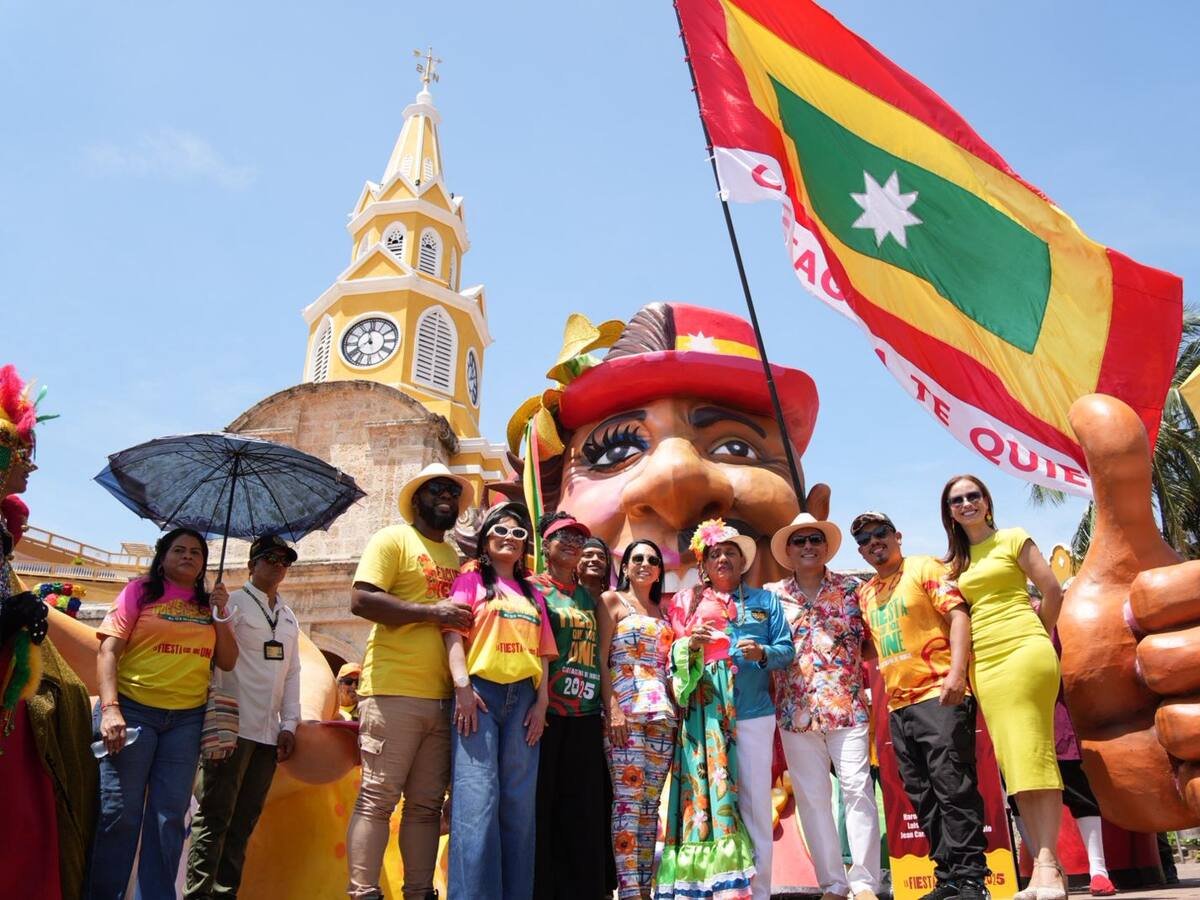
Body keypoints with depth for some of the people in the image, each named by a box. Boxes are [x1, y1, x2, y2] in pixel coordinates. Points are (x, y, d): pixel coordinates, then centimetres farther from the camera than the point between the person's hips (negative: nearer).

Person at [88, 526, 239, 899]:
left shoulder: (210, 604, 15)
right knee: (118, 811, -5)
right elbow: (108, 650, -4)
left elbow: (228, 662, 10)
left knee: (169, 816, 4)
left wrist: (220, 615, -3)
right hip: (133, 710, -3)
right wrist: (110, 708, -16)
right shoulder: (140, 591, 4)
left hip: (187, 718, 3)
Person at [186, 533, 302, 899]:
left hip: (269, 732, 6)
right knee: (215, 815, -3)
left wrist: (289, 724, 9)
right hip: (234, 727, -6)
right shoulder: (233, 602, 0)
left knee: (245, 819, 9)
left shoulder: (289, 617, 19)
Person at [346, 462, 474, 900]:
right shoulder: (392, 539, 2)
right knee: (378, 798, -4)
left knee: (427, 805, 8)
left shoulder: (454, 555, 21)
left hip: (442, 696, 6)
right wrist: (431, 612, -15)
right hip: (394, 692, -6)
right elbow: (361, 600, -11)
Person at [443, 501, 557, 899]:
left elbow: (543, 652, 17)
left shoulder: (533, 595, 23)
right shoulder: (470, 580, 11)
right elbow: (454, 633, -2)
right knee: (478, 799, -13)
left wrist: (542, 701, 4)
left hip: (524, 698, 5)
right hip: (480, 693, -4)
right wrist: (462, 685, -16)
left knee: (519, 803, 5)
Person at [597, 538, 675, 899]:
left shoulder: (662, 612, 21)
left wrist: (673, 707, 8)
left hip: (662, 713, 5)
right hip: (625, 709, -5)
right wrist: (613, 709, -14)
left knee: (651, 802, 4)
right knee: (628, 799, -9)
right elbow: (601, 660, -3)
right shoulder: (612, 601, 6)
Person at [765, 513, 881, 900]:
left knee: (858, 789, -3)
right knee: (811, 796, 5)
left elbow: (865, 640, 8)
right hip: (796, 709, 1)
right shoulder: (772, 594, 7)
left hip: (846, 704, -1)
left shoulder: (850, 588, 6)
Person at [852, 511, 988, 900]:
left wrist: (957, 670, -22)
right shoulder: (865, 594, 17)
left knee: (953, 789, -7)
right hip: (899, 705, 7)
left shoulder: (924, 568, -1)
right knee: (923, 797, 10)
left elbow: (958, 614, -12)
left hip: (939, 695, -7)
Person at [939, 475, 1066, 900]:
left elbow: (1052, 591, 2)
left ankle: (1048, 863, -8)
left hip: (1024, 654, -5)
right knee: (1014, 762, 3)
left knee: (1033, 755, -10)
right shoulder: (954, 561, 17)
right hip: (985, 665, 5)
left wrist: (1037, 638, 9)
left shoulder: (1013, 539, 3)